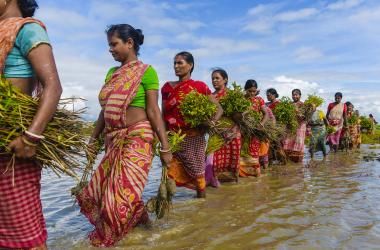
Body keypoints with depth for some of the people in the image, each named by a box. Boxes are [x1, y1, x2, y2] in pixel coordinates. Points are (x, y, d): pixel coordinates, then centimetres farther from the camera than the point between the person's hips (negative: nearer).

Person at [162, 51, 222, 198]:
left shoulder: (199, 86, 0)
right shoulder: (167, 87, 10)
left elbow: (219, 109, 1)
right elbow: (163, 114, 11)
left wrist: (211, 123, -17)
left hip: (194, 137, -2)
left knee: (198, 174, 7)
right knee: (168, 174, -3)